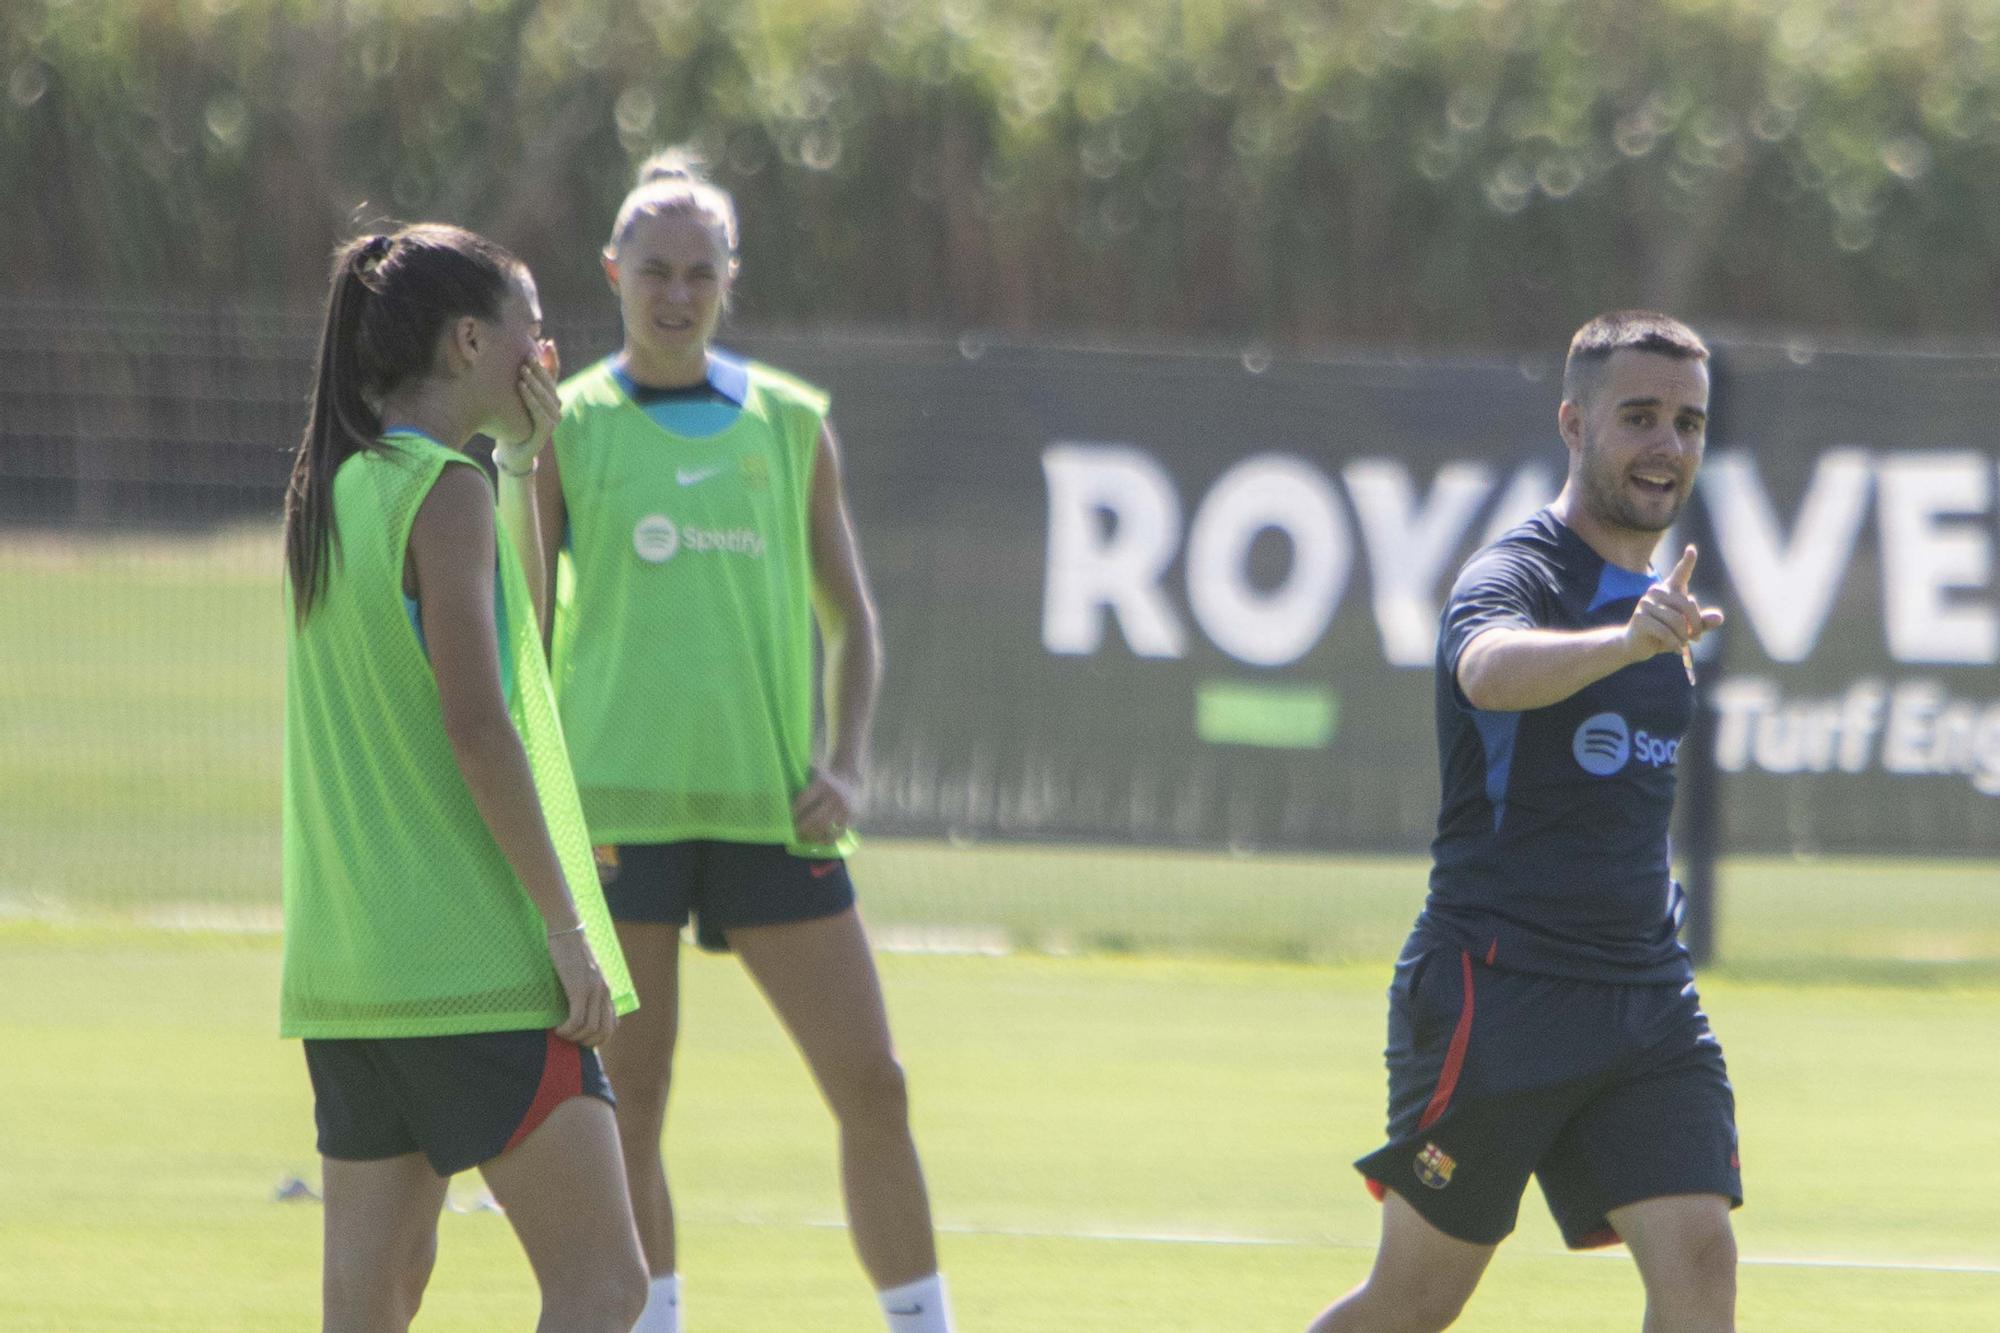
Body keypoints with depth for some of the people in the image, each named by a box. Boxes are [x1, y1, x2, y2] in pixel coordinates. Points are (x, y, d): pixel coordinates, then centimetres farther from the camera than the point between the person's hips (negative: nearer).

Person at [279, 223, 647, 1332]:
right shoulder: (444, 490, -11)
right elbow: (477, 727, -19)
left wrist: (521, 459, 20)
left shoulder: (336, 486, 14)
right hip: (477, 965, -9)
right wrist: (568, 929, -16)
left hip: (342, 966, 9)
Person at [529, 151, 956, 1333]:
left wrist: (846, 765, 1)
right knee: (629, 1103, -1)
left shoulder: (791, 423, 10)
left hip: (772, 812, 2)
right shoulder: (568, 428, 3)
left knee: (872, 1086, 0)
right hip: (619, 808, -2)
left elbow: (850, 614, 15)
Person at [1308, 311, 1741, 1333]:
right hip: (1493, 995, -6)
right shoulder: (1514, 576, -12)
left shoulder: (1658, 601, 15)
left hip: (1647, 1002, 6)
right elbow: (1492, 670, -38)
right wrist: (1625, 642, -55)